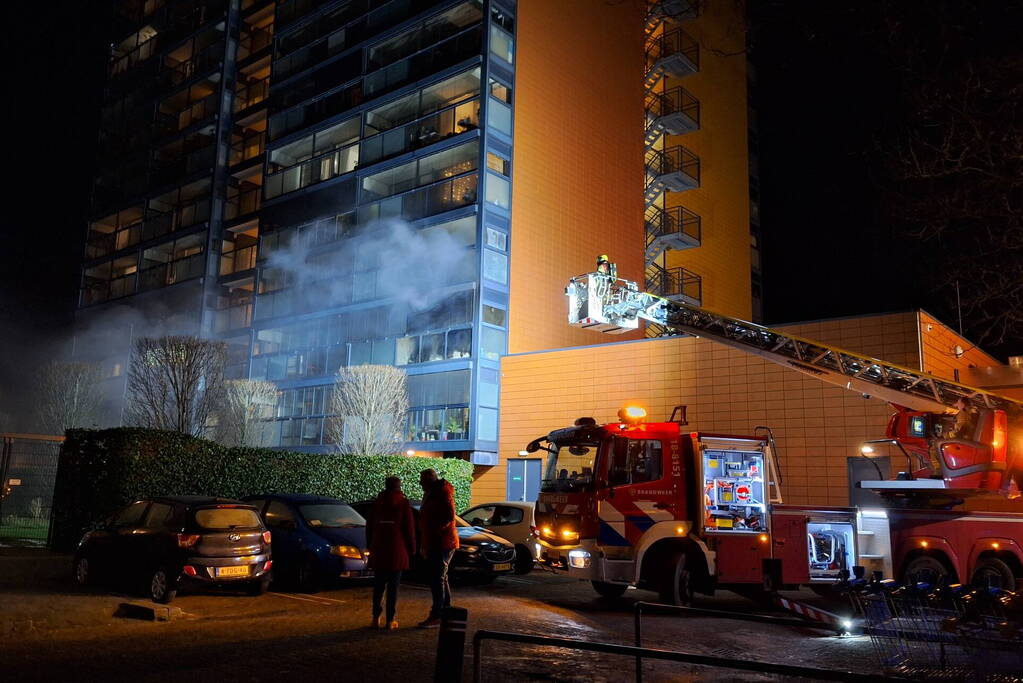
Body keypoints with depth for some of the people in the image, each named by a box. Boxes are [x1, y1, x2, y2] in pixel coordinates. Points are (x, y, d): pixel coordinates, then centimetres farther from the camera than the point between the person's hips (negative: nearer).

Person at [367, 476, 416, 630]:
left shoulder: (377, 503, 8)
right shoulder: (403, 503, -3)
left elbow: (369, 527, 12)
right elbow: (409, 528, -4)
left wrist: (370, 547, 21)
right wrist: (411, 549, 5)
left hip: (378, 552, 3)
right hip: (397, 552, -3)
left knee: (378, 586, 11)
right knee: (393, 586, 1)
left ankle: (376, 618, 10)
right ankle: (390, 620, 1)